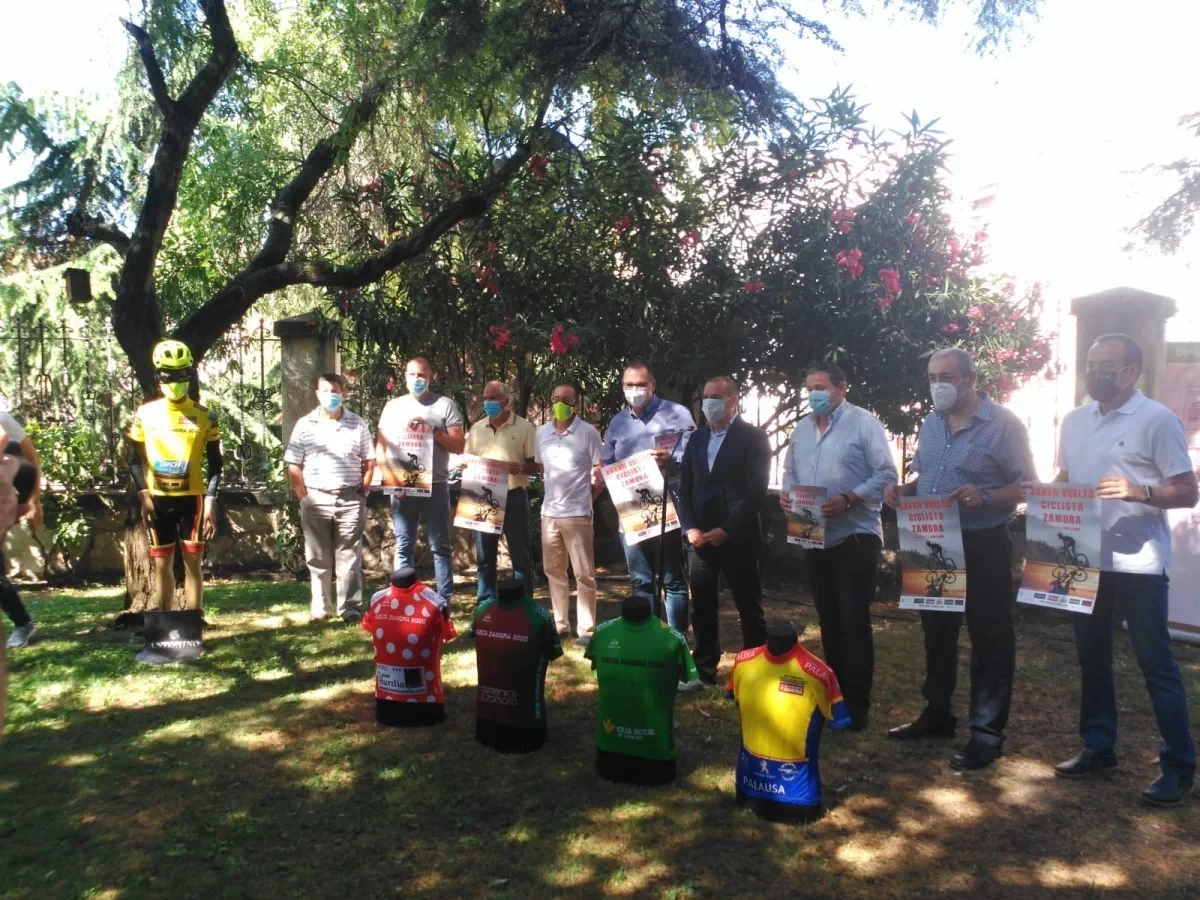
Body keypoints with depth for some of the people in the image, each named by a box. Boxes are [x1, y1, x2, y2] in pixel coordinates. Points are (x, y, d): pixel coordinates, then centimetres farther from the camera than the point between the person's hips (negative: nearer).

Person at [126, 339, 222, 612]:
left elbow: (215, 464, 1)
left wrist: (211, 501, -7)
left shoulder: (204, 416, -2)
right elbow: (134, 458, 7)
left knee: (193, 564, 2)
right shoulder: (145, 413, 1)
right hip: (158, 499, 2)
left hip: (191, 499, -1)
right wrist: (143, 495, -4)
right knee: (162, 565, 9)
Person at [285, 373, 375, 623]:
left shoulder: (358, 425, 4)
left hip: (350, 500, 0)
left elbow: (369, 462, 8)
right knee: (318, 557, 8)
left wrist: (362, 491, 0)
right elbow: (293, 465, 3)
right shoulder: (305, 425, 3)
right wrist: (303, 495, -3)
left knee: (349, 556, 3)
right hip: (316, 499, 0)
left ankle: (351, 607, 9)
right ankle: (319, 607, 17)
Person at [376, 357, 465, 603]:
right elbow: (380, 446, 9)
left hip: (435, 485, -2)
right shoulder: (392, 406, 11)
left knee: (440, 546, 2)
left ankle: (445, 601, 7)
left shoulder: (445, 405, 3)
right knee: (404, 546, 7)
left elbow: (459, 445, 0)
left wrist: (432, 431, -12)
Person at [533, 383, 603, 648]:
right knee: (553, 570, 14)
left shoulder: (588, 433, -7)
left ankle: (586, 631, 4)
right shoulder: (542, 433, 8)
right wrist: (556, 491, 12)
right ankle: (560, 624, 26)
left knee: (584, 574, -1)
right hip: (549, 512, 6)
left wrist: (587, 496, -3)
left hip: (577, 513, -6)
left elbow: (601, 472, -3)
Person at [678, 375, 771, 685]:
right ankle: (705, 669, 21)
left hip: (736, 538, -5)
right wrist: (690, 528, -3)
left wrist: (726, 530, -15)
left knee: (749, 607, 5)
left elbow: (756, 492, -10)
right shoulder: (697, 439, 12)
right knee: (701, 607, 9)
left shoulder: (754, 437, -4)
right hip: (700, 537, 5)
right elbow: (684, 488, 12)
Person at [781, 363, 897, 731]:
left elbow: (886, 475, -13)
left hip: (855, 537, -6)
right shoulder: (802, 429, 12)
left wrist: (847, 500, -24)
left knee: (854, 621, -3)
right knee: (828, 619, 15)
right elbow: (790, 472, 18)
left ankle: (857, 703, 6)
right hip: (815, 537, 7)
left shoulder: (864, 423, -8)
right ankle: (835, 693, 27)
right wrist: (786, 494, -4)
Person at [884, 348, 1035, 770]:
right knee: (937, 631, 17)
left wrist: (984, 498, -29)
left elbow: (1026, 486, -12)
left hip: (983, 545, -7)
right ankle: (937, 714, 32)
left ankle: (987, 732, 11)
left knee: (989, 639, 2)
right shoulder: (930, 424, 9)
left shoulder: (1002, 424, -11)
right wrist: (903, 490, -2)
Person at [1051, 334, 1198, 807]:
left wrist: (1138, 491, -27)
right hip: (1084, 559, 6)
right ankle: (1098, 746, 29)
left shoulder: (1158, 421, -9)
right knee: (1092, 657, 15)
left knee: (1156, 664, 1)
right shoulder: (1074, 420, 9)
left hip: (1138, 563, -6)